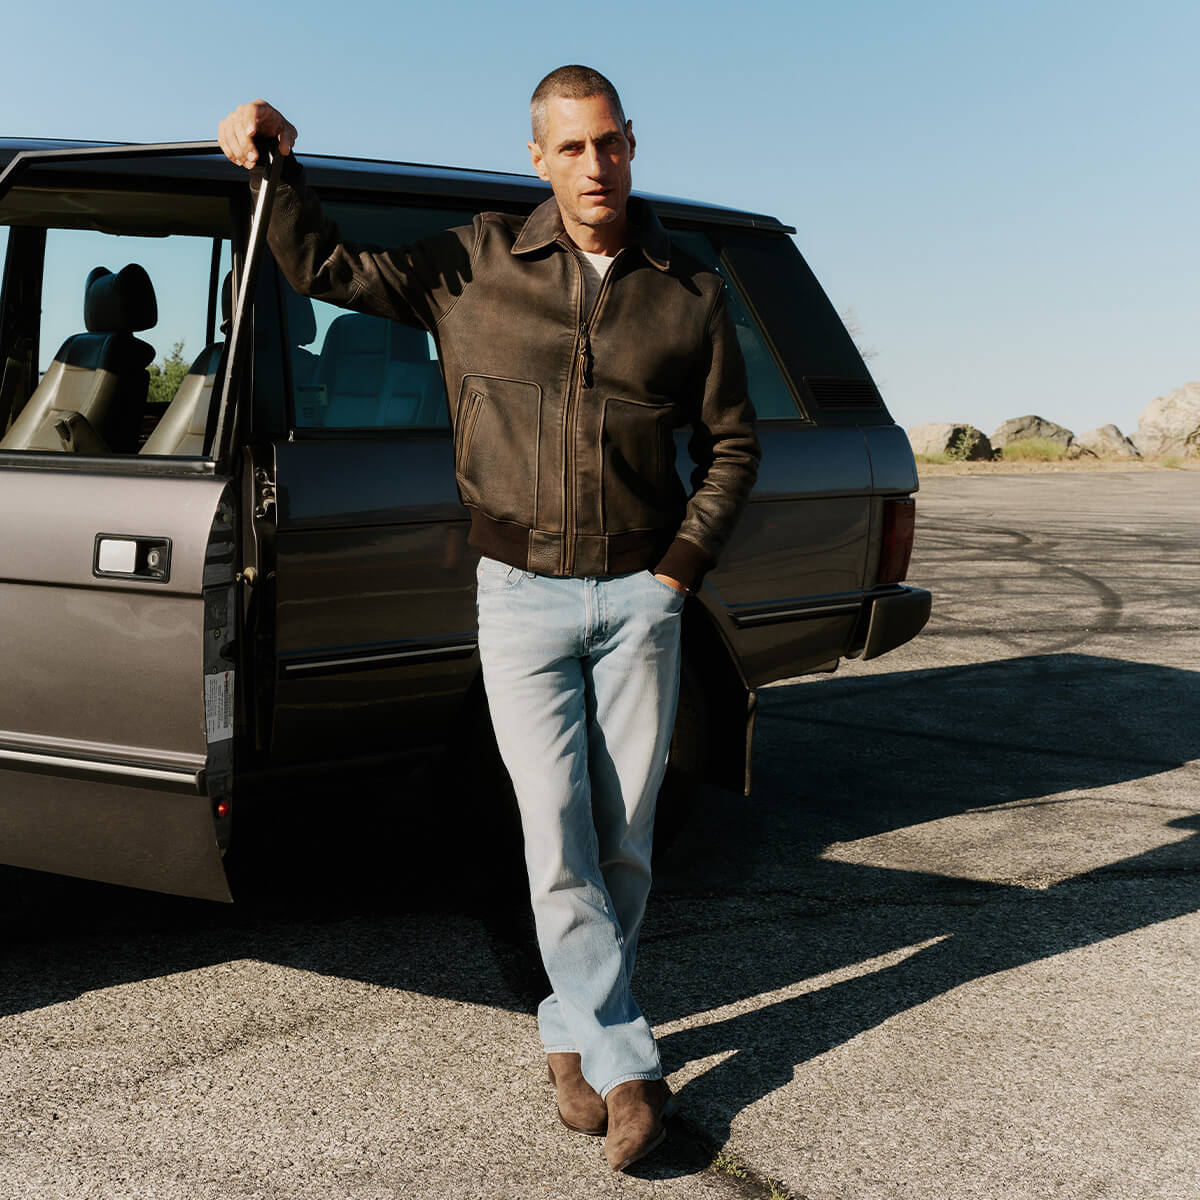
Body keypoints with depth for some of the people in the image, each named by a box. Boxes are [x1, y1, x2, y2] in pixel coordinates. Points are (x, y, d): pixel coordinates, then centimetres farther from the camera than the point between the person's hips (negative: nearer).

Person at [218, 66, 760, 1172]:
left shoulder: (689, 291, 3)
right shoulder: (474, 265, 2)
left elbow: (733, 441, 9)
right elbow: (328, 270, 8)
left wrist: (679, 568, 1)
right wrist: (275, 168, -7)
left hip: (639, 594, 1)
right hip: (522, 595, -1)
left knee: (624, 839, 5)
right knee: (559, 838, -7)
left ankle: (574, 1032, 23)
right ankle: (628, 1065, 3)